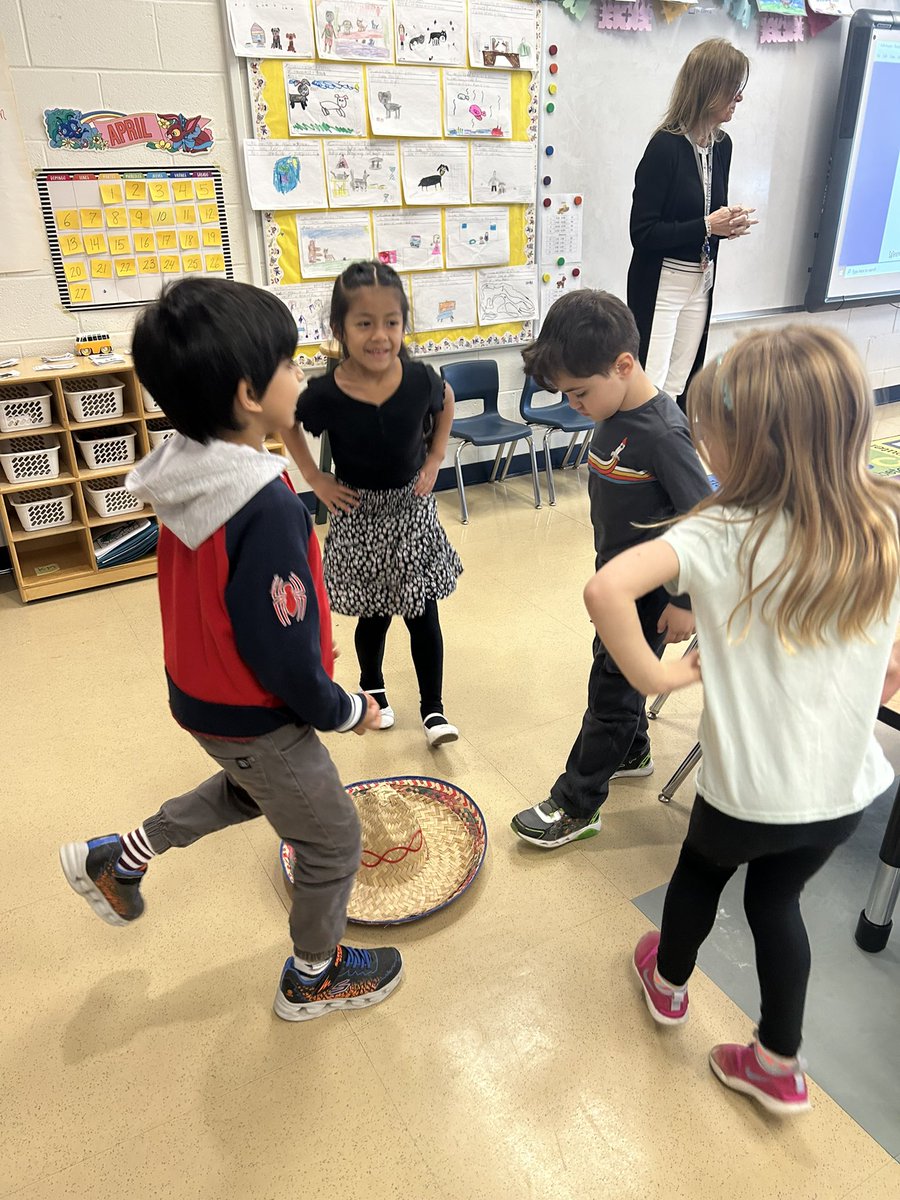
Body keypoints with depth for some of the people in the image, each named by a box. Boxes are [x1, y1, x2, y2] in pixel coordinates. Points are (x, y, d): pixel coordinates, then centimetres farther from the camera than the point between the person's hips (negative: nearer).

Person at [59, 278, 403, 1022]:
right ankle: (314, 977, 40)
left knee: (253, 789, 36)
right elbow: (283, 653, -28)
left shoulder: (191, 475, -7)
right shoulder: (266, 507, -34)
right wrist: (344, 711, -11)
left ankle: (115, 859, 45)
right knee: (332, 841, 16)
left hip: (201, 695, 8)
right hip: (255, 718, -8)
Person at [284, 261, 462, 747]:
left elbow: (446, 401, 8)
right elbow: (286, 422, 1)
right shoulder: (325, 394, -20)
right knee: (373, 615, 13)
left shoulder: (420, 379, -16)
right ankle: (372, 689, 38)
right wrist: (314, 477, -3)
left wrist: (435, 458, 2)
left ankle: (433, 708, 20)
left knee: (423, 614, 5)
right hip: (359, 516, -1)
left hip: (412, 510, 1)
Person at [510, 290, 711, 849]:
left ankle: (578, 805, 19)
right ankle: (632, 751, 48)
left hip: (649, 592, -8)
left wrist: (685, 601, -17)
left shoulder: (662, 433, -28)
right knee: (617, 674, 24)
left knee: (612, 689, 4)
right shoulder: (615, 416, -2)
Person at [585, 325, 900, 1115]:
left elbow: (606, 589, -37)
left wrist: (653, 673, -23)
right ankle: (778, 1065, 44)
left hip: (749, 788, -3)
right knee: (777, 898, 28)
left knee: (703, 869, 28)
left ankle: (668, 984, 55)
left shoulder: (723, 536, -24)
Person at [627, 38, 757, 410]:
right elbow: (643, 233, -17)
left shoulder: (722, 145, 7)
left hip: (701, 283, 7)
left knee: (679, 390, 10)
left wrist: (728, 223, -4)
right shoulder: (666, 146, -15)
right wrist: (708, 226, -19)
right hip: (660, 285, -7)